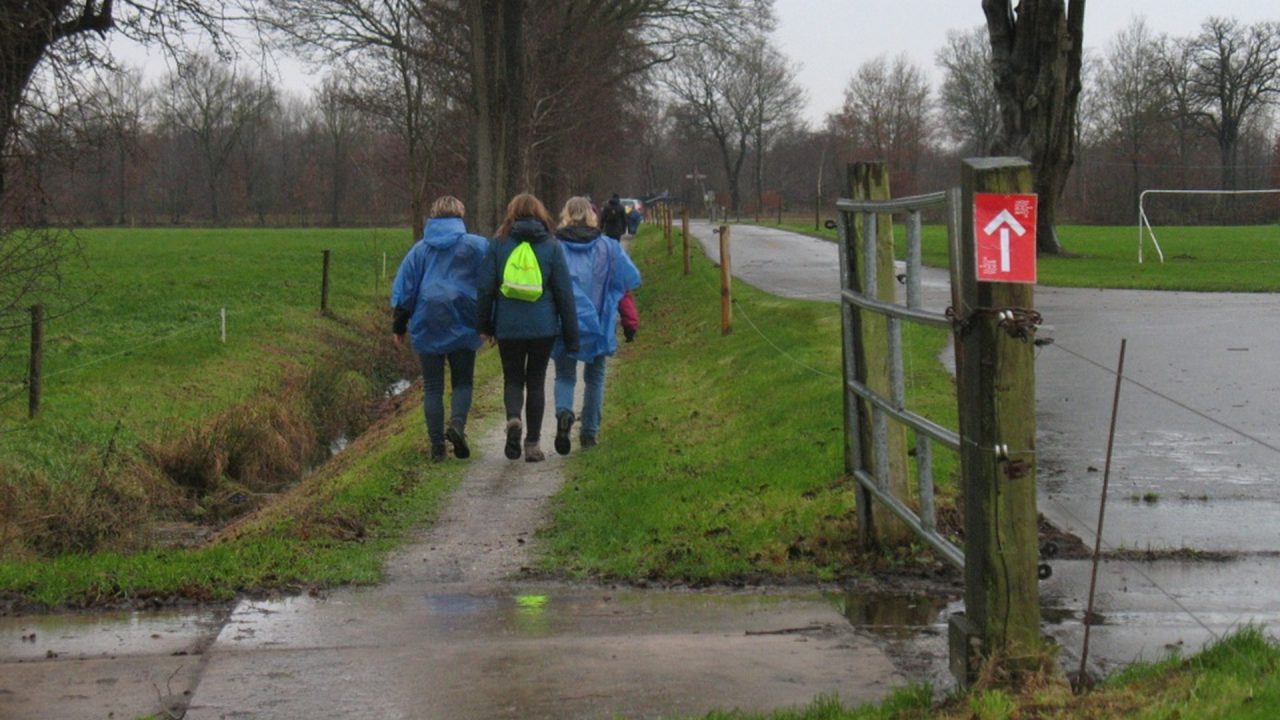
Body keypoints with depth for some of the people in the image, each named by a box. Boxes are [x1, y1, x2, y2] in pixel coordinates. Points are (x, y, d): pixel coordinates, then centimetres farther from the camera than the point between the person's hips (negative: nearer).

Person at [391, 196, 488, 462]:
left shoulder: (420, 249, 4)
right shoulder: (478, 246, 0)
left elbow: (403, 289, 6)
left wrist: (399, 326, 13)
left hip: (427, 328, 1)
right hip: (463, 326, -1)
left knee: (432, 387, 8)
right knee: (462, 382, 11)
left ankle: (437, 446, 3)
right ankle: (457, 423, -16)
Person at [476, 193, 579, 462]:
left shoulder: (499, 244, 0)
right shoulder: (552, 246, 0)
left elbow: (486, 287, -1)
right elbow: (564, 292, 0)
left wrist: (484, 324, 10)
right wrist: (571, 335, 5)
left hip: (508, 327, 0)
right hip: (543, 326, 0)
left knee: (512, 379, 14)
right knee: (536, 381, 11)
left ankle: (513, 418, -16)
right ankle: (532, 444, 9)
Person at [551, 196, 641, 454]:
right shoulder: (608, 247, 1)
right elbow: (626, 287, 1)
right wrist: (630, 321, 7)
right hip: (597, 324, 1)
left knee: (564, 376, 9)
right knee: (594, 378, 15)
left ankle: (564, 412, -21)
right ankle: (589, 432, 15)